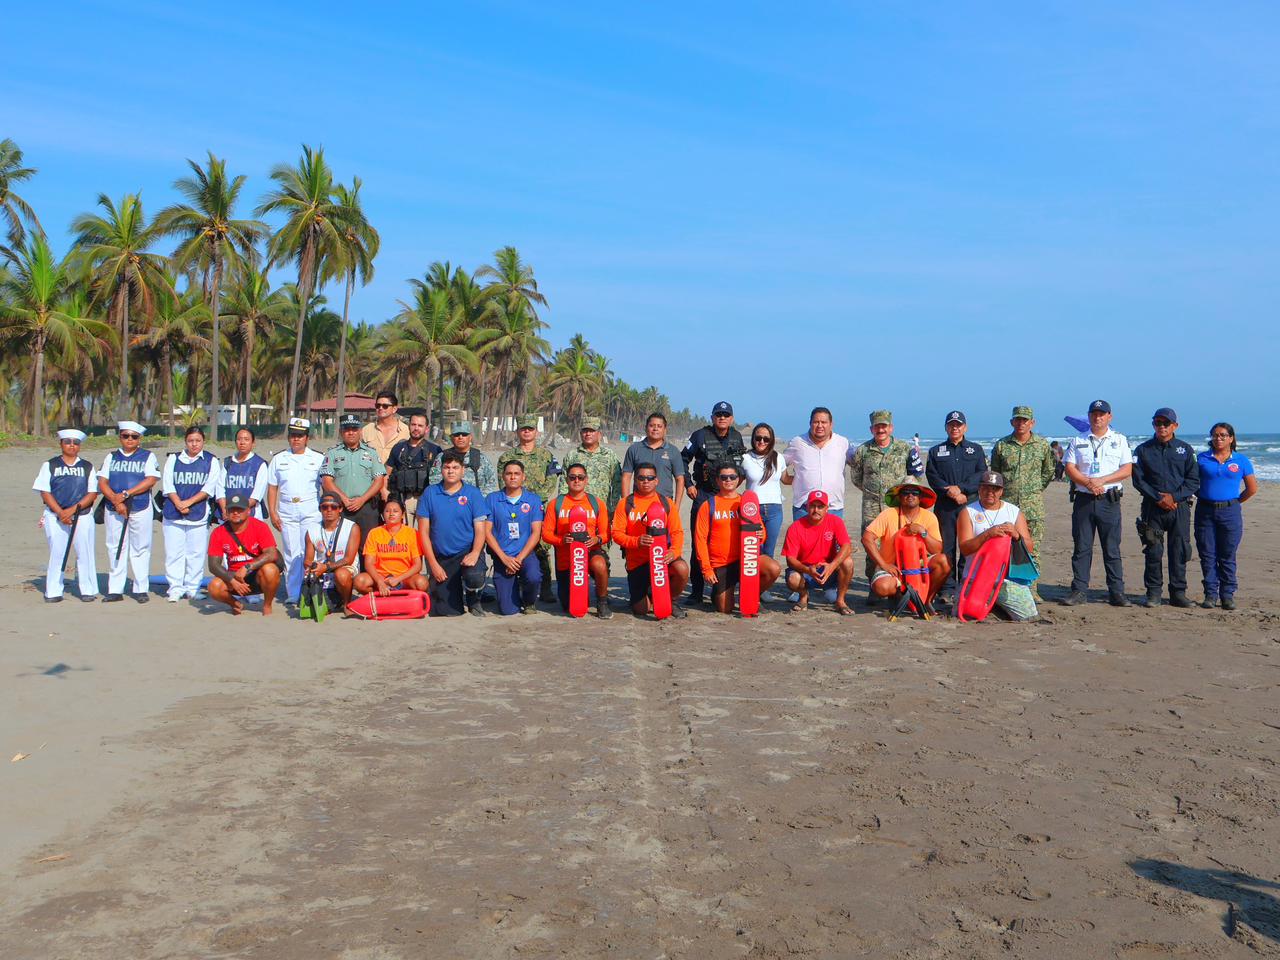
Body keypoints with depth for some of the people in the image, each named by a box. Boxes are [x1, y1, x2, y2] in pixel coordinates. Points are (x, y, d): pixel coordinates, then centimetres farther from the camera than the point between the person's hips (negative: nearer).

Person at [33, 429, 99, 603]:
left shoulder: (87, 467, 8)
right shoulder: (49, 465, 7)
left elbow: (93, 493, 0)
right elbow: (45, 492, 0)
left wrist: (72, 509, -13)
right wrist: (60, 512, -13)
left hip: (83, 516, 0)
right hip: (55, 516, 0)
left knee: (85, 553, -2)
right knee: (56, 553, 1)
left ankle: (88, 590, 5)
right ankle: (53, 592, 8)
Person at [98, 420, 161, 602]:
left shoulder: (148, 457, 6)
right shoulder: (111, 457, 14)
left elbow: (151, 480, -8)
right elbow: (102, 481, 5)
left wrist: (126, 494, -15)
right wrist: (116, 501, -11)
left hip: (141, 509, -3)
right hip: (113, 509, 3)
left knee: (140, 549, 0)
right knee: (115, 548, 4)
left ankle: (141, 589, 5)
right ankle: (115, 590, 9)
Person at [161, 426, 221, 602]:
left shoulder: (211, 461, 7)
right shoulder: (173, 459, 12)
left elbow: (210, 488, -3)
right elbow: (167, 484, 4)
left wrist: (188, 502, -12)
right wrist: (178, 504, -11)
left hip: (199, 514, -1)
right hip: (173, 513, 1)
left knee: (196, 553, 0)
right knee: (174, 552, 0)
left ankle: (192, 588, 10)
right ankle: (175, 588, 6)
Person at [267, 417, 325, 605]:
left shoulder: (318, 459, 8)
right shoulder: (279, 459, 13)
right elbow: (272, 487, 12)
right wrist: (272, 512, 4)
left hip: (311, 512, -2)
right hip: (287, 511, 2)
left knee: (309, 553, -8)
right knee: (291, 554, 2)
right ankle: (292, 594, 7)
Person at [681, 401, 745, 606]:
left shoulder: (737, 437, 8)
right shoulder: (701, 436, -4)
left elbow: (741, 463, 22)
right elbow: (683, 459, 4)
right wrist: (688, 484, -2)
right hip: (703, 494, -3)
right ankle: (696, 591, -1)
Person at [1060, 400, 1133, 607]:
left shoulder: (1119, 440, 9)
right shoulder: (1078, 441, 11)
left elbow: (1127, 469, 0)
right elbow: (1069, 468, 3)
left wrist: (1102, 480, -12)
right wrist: (1089, 483, -12)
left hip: (1109, 500, -1)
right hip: (1083, 500, 1)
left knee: (1112, 548, 0)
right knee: (1081, 547, 2)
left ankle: (1117, 593, 4)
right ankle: (1079, 591, 5)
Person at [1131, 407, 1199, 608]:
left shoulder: (1185, 450, 8)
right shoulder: (1143, 450, 7)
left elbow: (1194, 480, 4)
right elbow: (1138, 480, 2)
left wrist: (1174, 497, -9)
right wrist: (1158, 498, -9)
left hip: (1179, 508, 0)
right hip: (1152, 508, 0)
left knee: (1179, 551, 0)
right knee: (1153, 551, -2)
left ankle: (1178, 593, 8)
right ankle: (1153, 593, 6)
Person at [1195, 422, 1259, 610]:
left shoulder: (1241, 460, 5)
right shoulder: (1201, 458, 4)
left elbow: (1252, 488, 10)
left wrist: (1235, 502, 7)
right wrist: (1202, 497, 2)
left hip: (1230, 512, 0)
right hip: (1205, 511, 1)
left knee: (1227, 556, 2)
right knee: (1207, 555, 2)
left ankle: (1227, 595, 8)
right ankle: (1210, 594, 9)